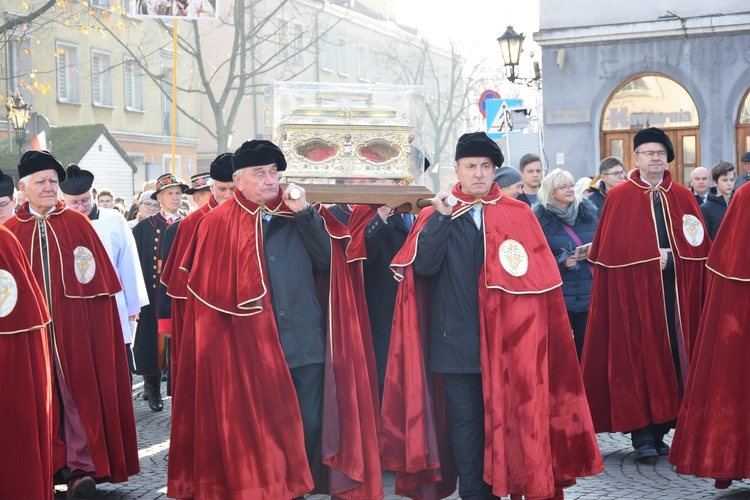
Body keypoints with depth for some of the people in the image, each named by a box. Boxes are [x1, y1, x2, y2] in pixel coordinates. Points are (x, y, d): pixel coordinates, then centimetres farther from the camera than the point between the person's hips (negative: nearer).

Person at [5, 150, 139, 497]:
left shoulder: (77, 224, 2)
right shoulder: (11, 231, 4)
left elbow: (101, 281, 0)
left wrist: (100, 325, -5)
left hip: (77, 328, -1)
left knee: (80, 392, 1)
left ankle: (81, 465, 8)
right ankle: (56, 465, 17)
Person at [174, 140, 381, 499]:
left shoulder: (299, 214, 11)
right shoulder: (219, 223, 2)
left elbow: (327, 260, -1)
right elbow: (207, 291, 3)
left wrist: (305, 214, -9)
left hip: (307, 343, 3)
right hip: (251, 348, -3)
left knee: (309, 427, 7)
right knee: (258, 431, 5)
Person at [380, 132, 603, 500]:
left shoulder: (518, 215, 4)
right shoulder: (435, 215, 4)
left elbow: (540, 277, 1)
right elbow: (422, 267, -11)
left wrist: (526, 330, -8)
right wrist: (441, 218, -16)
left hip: (504, 336, 0)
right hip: (457, 338, 0)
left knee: (506, 416, 6)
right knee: (466, 419, 5)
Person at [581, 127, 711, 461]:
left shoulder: (683, 198, 12)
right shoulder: (619, 198, 1)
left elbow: (700, 246, 6)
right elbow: (611, 247, -7)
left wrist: (671, 256, -11)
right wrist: (651, 256, -12)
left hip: (676, 292, 4)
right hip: (633, 292, -3)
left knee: (672, 357, 3)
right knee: (638, 358, -4)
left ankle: (660, 431, 12)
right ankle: (642, 436, 1)